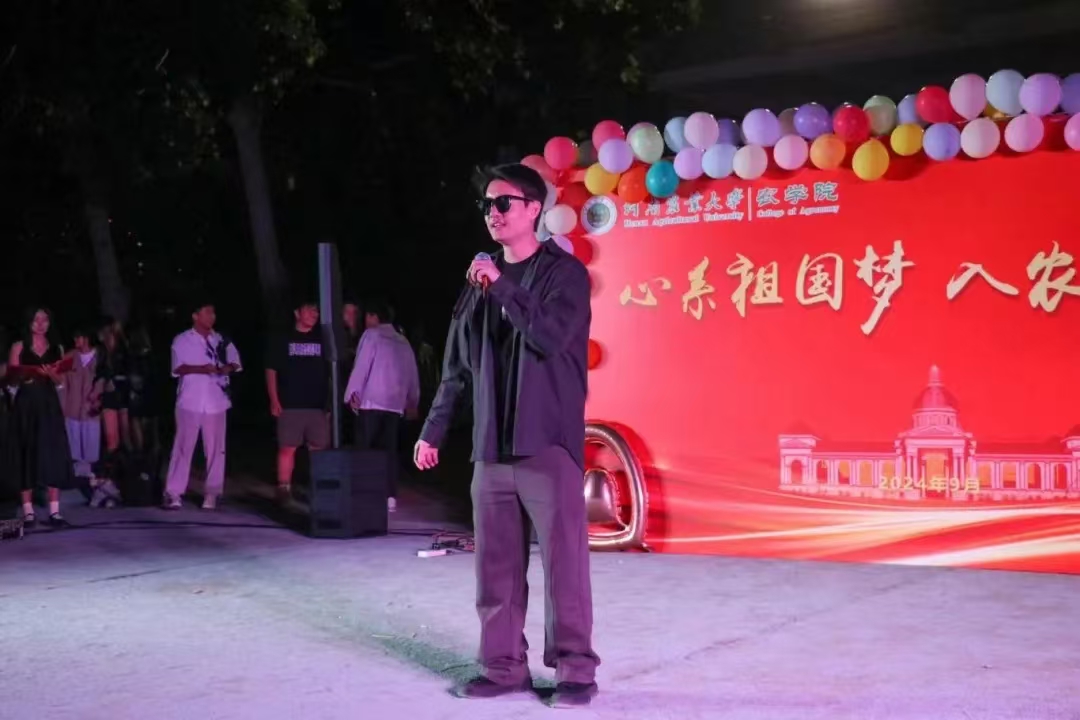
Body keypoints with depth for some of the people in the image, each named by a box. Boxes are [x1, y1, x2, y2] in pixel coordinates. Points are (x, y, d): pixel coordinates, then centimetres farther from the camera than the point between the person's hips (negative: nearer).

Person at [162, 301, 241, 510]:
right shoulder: (182, 340, 0)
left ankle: (212, 493, 10)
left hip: (216, 402, 3)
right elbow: (178, 368, -8)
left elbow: (235, 362, 11)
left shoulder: (221, 341, 10)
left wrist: (226, 368, -12)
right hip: (190, 402, -3)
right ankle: (173, 493, -1)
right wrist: (201, 369, -24)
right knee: (183, 447, -3)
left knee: (215, 448, 4)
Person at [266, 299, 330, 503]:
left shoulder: (322, 341, 11)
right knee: (287, 448, -3)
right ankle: (284, 488, 2)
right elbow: (271, 371, 5)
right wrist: (274, 401, -4)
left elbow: (332, 373, 12)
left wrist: (331, 402, 5)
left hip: (318, 405, 2)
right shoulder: (284, 341, 7)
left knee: (319, 449, 0)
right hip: (290, 405, -2)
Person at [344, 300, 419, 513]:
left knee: (365, 450, -2)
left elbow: (361, 366, -8)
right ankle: (390, 497, -1)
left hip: (371, 401, -5)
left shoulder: (371, 335, 0)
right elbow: (412, 373, 17)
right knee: (389, 450, 5)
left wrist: (352, 393, -4)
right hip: (395, 403, 5)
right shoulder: (403, 341, 17)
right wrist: (412, 402, 26)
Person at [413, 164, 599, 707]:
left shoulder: (564, 272, -1)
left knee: (563, 562, -4)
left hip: (549, 445, -5)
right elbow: (457, 366, 19)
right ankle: (505, 666, 18)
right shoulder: (480, 280, 15)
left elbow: (550, 336, -19)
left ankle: (574, 670, 7)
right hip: (491, 448, 5)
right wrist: (433, 430, 19)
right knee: (496, 568, 8)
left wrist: (503, 285, -17)